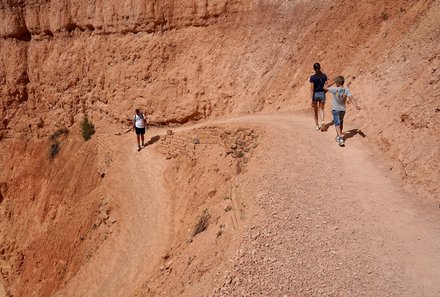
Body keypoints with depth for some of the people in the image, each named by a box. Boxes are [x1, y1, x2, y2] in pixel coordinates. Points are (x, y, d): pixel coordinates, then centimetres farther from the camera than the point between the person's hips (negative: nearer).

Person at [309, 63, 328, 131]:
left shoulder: (313, 77, -16)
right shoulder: (324, 76, -4)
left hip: (315, 94, -2)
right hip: (322, 94, 3)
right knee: (321, 109, 17)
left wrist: (312, 100, -15)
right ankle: (322, 121, -10)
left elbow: (312, 89, -17)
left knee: (315, 110, 16)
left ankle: (317, 126, 21)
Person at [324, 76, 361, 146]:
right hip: (343, 109, 4)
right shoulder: (346, 90, -9)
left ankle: (340, 138, -23)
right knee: (341, 123, 22)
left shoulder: (335, 89, -16)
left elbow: (325, 88, -5)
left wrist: (332, 83, 4)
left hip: (335, 109, -4)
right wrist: (356, 106, -25)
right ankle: (339, 136, 39)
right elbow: (351, 98, -19)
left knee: (337, 124, -6)